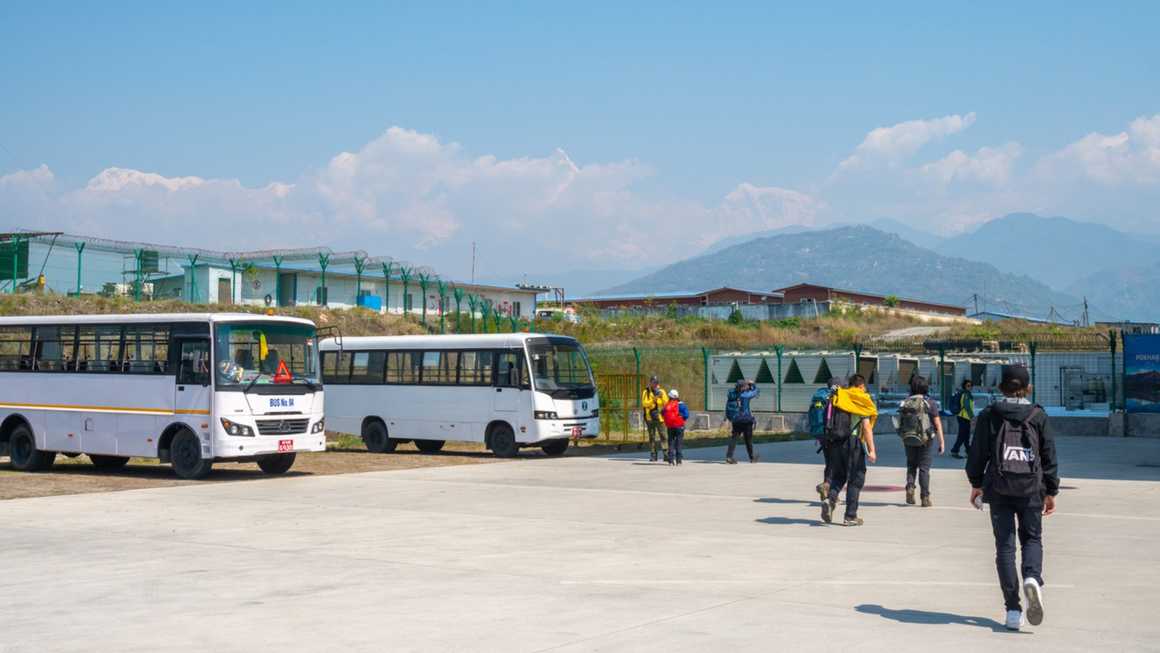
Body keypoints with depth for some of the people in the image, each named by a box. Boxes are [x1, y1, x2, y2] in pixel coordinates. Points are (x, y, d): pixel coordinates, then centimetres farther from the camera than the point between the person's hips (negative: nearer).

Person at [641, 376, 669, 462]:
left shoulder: (661, 391, 8)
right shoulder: (646, 392, 3)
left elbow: (667, 403, 0)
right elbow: (644, 403, -10)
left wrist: (662, 396, -16)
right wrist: (654, 399, -21)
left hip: (660, 417, 0)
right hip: (650, 417, 0)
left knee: (662, 435, -8)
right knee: (652, 436, 3)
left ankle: (665, 454, -11)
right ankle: (653, 455, 8)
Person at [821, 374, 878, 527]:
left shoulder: (837, 398, 13)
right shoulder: (862, 400, -2)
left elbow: (830, 422, 14)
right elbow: (866, 426, -9)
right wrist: (871, 449, -10)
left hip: (835, 442, 5)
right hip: (853, 442, -5)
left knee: (839, 475, 18)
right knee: (856, 478, 5)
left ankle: (830, 499, -9)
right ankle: (850, 516, 4)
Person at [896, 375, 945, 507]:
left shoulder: (905, 403, 1)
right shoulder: (930, 403, -8)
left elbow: (900, 421, 4)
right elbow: (937, 423, -8)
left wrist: (903, 439, 15)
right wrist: (942, 441, -3)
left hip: (908, 439, 2)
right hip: (925, 439, -2)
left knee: (911, 465, 18)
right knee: (924, 468, 4)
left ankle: (910, 487, -4)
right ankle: (925, 497, 6)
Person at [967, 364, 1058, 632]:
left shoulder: (989, 415, 0)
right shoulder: (1038, 416, 1)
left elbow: (977, 452, 2)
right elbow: (1049, 456, 3)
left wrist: (976, 483, 15)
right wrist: (1051, 491, 11)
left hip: (998, 488, 0)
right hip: (1031, 488, 0)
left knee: (1004, 545, 5)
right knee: (1032, 538, 15)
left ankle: (1013, 610, 1)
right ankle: (1032, 577, -18)